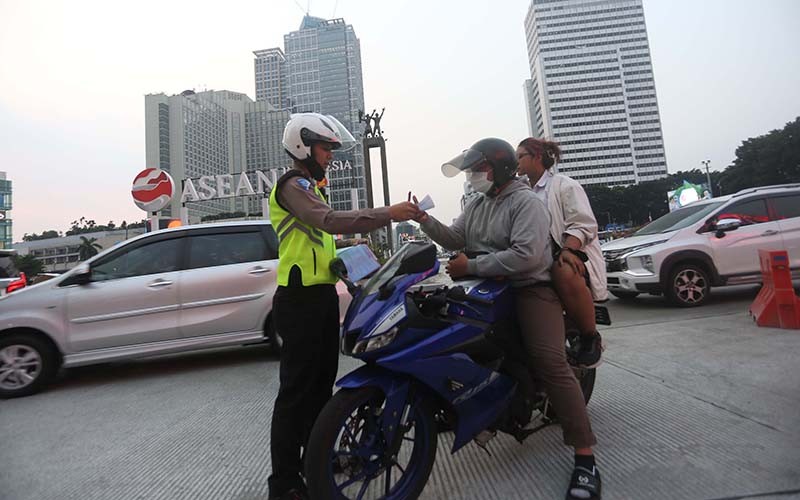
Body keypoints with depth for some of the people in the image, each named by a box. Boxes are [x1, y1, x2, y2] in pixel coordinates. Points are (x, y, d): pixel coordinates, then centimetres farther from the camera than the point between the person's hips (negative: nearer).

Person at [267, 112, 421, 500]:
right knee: (297, 389, -5)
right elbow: (331, 221, -29)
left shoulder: (308, 186, 23)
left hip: (320, 294, 10)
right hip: (300, 298, -10)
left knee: (322, 381, 16)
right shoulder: (293, 185, -10)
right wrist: (388, 213, -31)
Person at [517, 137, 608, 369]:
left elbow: (583, 224, -8)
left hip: (573, 256, -6)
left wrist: (568, 249, -28)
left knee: (564, 273, -41)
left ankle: (591, 338, -18)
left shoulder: (563, 184, 3)